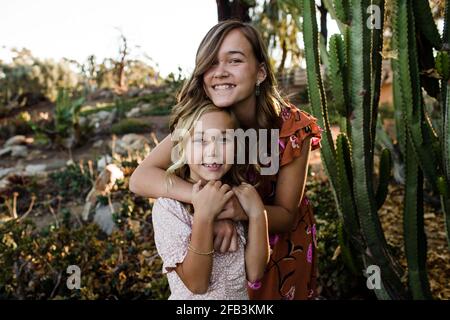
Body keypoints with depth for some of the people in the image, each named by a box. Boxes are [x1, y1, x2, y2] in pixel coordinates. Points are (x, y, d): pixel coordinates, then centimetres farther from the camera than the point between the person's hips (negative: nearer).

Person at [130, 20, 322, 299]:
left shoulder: (292, 128, -28)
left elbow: (286, 215, -22)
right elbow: (140, 178, -32)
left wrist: (242, 209, -43)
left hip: (283, 243, -1)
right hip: (227, 240, 1)